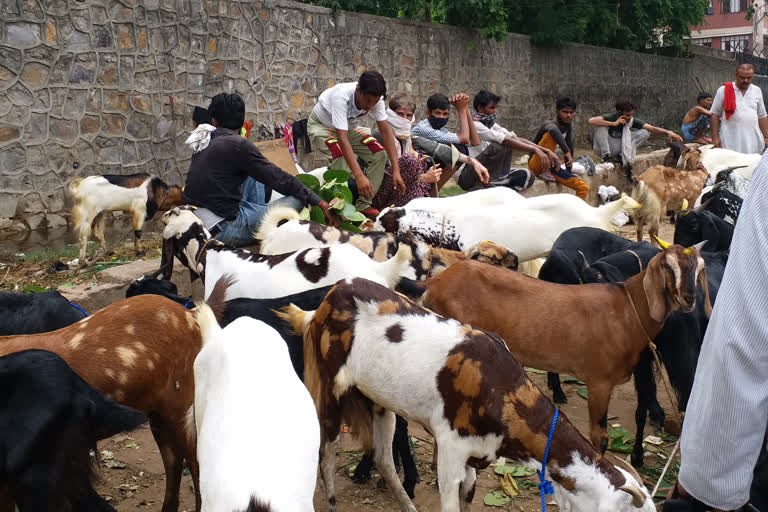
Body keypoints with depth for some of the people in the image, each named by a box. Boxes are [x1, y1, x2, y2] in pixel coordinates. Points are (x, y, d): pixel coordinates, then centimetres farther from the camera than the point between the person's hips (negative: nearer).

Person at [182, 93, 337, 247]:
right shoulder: (238, 144, -13)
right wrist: (320, 202, -9)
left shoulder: (205, 142, 11)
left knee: (256, 176, 23)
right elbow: (279, 178, -13)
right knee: (297, 200, -10)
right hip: (221, 231, -9)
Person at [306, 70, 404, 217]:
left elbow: (386, 131, -20)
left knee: (379, 155, -13)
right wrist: (359, 176, -53)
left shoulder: (376, 98, -24)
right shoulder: (341, 96, -40)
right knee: (340, 154, -35)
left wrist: (396, 170, -28)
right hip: (321, 126, -5)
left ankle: (363, 205, -6)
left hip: (349, 128, 6)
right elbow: (342, 139, -46)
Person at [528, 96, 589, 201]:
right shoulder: (550, 124, -15)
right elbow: (553, 130, -41)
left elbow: (570, 148, 11)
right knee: (551, 135, -30)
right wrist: (566, 151, -50)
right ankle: (546, 172, -29)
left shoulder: (568, 127, 8)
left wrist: (569, 173, 7)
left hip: (553, 168, 7)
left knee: (584, 187, -8)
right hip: (537, 165, -7)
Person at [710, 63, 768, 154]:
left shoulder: (757, 91, 11)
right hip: (730, 140, -3)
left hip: (752, 140, 3)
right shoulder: (723, 90, 2)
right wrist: (715, 137, -3)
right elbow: (715, 114, 3)